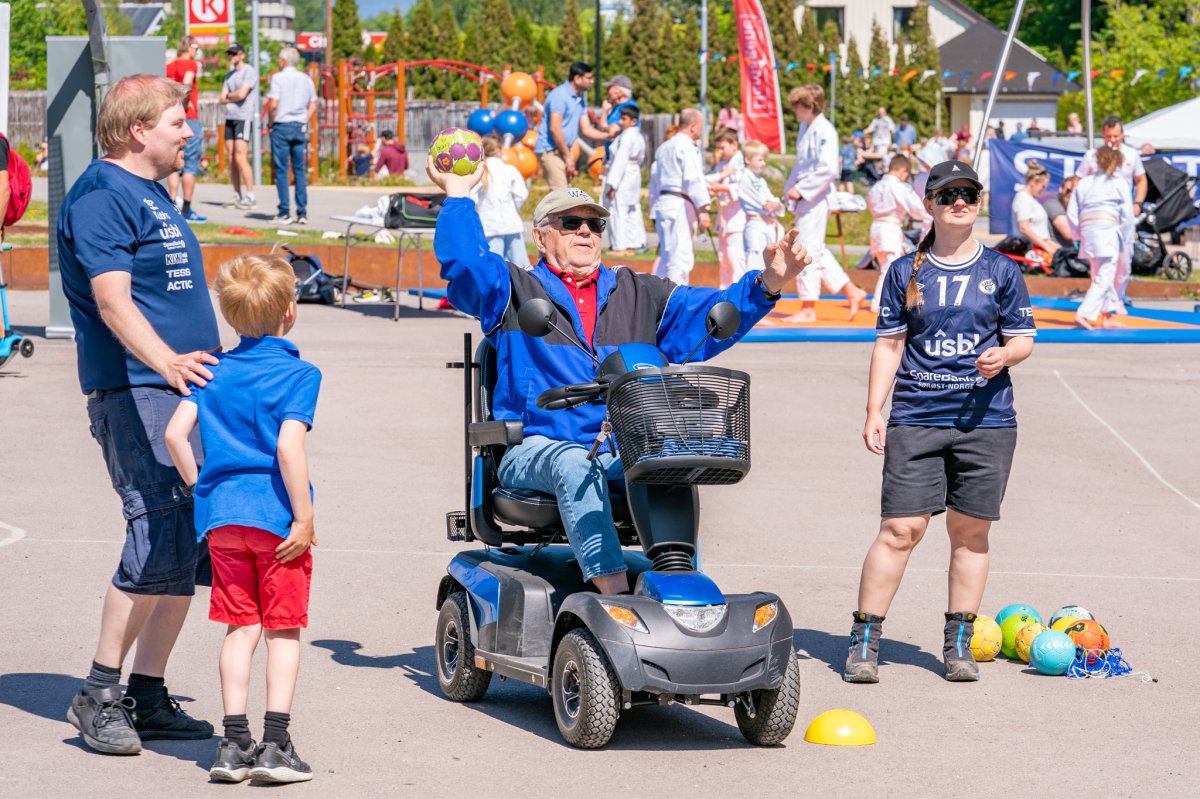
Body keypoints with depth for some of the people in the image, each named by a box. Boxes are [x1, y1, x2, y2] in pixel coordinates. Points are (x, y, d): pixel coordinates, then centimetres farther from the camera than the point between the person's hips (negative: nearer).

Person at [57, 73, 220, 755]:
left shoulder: (154, 196, 20)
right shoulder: (101, 198, -10)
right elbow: (112, 299, -24)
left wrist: (209, 368, 31)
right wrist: (166, 362, -39)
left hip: (186, 391, 10)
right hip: (136, 393, -10)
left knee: (190, 547, 7)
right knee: (159, 541, -15)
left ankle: (148, 698, 13)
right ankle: (99, 696, -6)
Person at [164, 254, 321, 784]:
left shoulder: (214, 371, 8)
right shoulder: (299, 374, -7)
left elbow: (175, 433, 2)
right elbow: (289, 447, -18)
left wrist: (199, 487, 14)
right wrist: (304, 517, -14)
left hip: (223, 515, 4)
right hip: (276, 517, -4)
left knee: (240, 628, 11)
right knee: (282, 630, 4)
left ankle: (234, 744, 7)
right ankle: (274, 746, 0)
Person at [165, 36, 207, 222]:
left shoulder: (168, 67, 11)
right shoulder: (191, 64, -7)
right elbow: (187, 82, -24)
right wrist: (188, 102, -10)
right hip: (189, 119, -6)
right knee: (190, 165, -2)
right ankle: (186, 210, -3)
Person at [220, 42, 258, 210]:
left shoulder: (249, 72, -6)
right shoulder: (230, 75, 19)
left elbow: (241, 94, -16)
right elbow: (223, 99, 12)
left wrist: (229, 95, 2)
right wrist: (233, 97, -4)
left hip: (244, 118, -8)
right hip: (230, 118, 8)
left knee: (240, 158, -15)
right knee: (231, 159, 6)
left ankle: (251, 198, -13)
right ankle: (238, 197, 11)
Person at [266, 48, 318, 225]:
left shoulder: (278, 78, -7)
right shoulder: (306, 79, 9)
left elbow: (273, 104, -14)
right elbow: (313, 106, 10)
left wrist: (270, 123, -1)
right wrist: (304, 121, 15)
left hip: (282, 126, -5)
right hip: (300, 127, 5)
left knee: (281, 170, -1)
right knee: (300, 170, 8)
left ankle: (284, 213, -4)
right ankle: (302, 212, 5)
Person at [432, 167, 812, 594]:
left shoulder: (640, 294, 22)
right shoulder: (515, 291, 14)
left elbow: (713, 313, 14)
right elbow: (463, 262, -5)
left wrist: (767, 283, 0)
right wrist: (457, 193, -4)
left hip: (623, 454, 3)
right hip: (535, 451, -3)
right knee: (574, 464, -37)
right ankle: (613, 589, -48)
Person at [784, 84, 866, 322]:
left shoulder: (824, 132, -16)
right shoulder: (805, 128, 12)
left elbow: (828, 169, -23)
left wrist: (801, 189, -19)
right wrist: (791, 187, 7)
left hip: (817, 199, -10)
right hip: (805, 198, 10)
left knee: (809, 250, -5)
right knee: (816, 250, 14)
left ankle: (808, 309, 3)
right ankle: (852, 292, 22)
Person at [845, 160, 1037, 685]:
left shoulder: (1001, 271, 8)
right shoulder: (906, 272, 8)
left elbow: (1023, 339, 10)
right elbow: (888, 345, 9)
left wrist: (1004, 355, -13)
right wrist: (874, 413, 2)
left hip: (986, 419, 1)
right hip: (916, 419, -1)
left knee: (970, 532, 4)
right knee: (900, 529, -7)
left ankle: (959, 644, 15)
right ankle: (864, 641, 0)